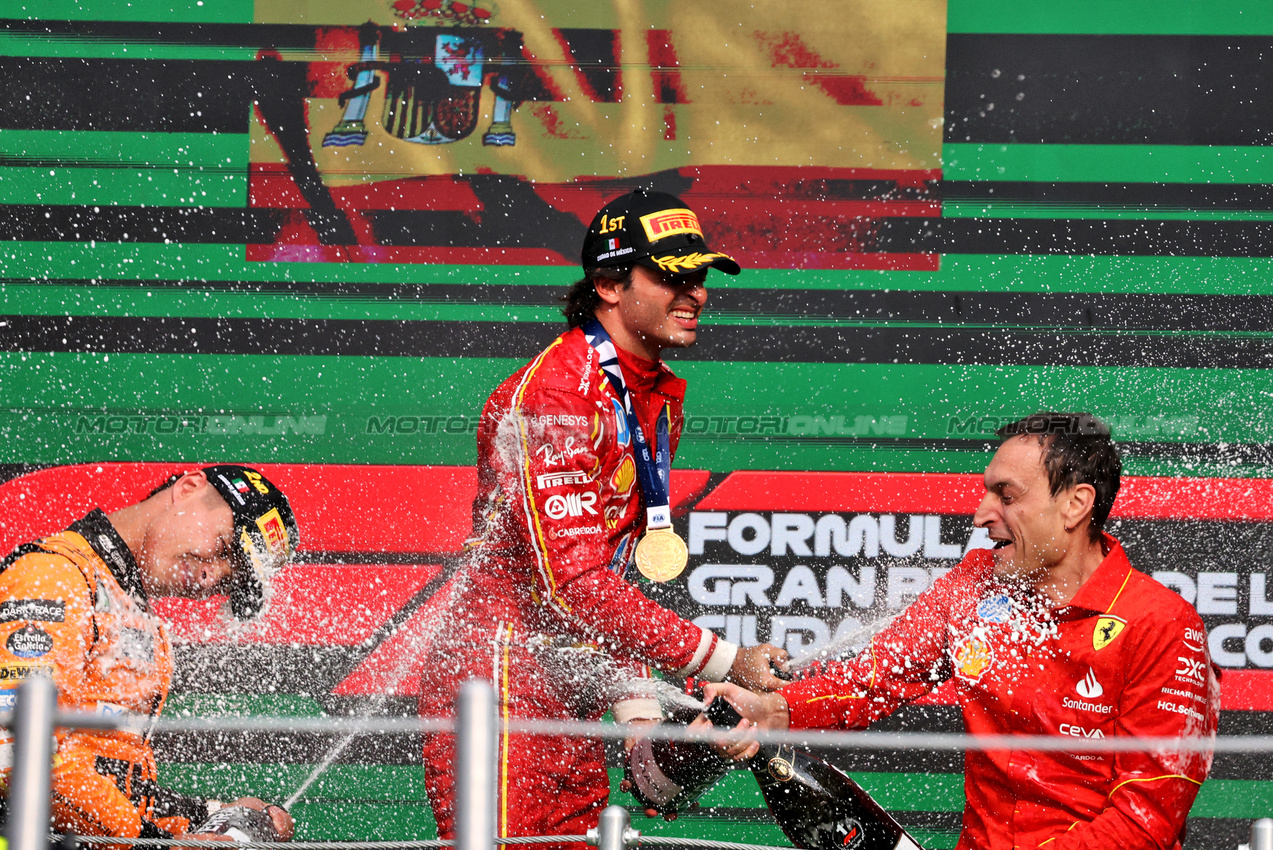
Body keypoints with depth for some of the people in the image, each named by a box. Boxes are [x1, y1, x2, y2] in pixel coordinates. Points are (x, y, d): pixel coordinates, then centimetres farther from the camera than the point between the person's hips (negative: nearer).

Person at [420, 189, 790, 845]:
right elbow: (574, 582, -24)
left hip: (570, 692, 9)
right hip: (500, 684, -9)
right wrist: (723, 661, -21)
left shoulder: (661, 396, 13)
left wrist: (637, 708, 7)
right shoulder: (552, 396, -18)